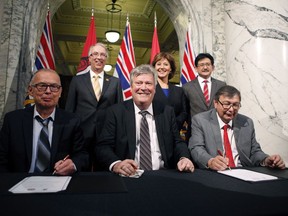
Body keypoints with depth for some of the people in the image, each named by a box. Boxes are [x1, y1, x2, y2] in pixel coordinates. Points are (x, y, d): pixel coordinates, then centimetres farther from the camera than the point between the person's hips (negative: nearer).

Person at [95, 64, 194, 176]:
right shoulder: (116, 112, 1)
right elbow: (102, 147, -5)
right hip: (128, 175, -2)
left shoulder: (167, 112, 9)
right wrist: (115, 164, -26)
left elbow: (178, 142, 9)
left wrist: (184, 158, -13)